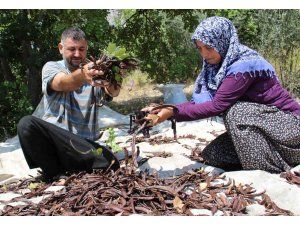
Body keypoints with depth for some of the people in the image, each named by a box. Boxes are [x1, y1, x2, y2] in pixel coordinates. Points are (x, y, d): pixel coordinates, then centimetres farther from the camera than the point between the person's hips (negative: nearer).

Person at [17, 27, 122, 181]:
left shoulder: (95, 71, 4)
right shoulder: (51, 67, 1)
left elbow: (113, 92, -18)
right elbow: (62, 83, -25)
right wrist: (82, 75, -50)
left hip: (85, 144, 1)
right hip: (54, 138, 0)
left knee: (111, 168, -26)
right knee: (27, 124, -31)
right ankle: (54, 175, -12)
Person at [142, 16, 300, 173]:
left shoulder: (244, 65, -25)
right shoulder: (217, 67, -1)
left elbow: (217, 106, -30)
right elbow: (198, 102, -7)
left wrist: (173, 113, -30)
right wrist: (163, 110, -20)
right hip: (263, 124, 8)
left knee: (235, 112, -30)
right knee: (211, 155, -4)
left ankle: (271, 170, -15)